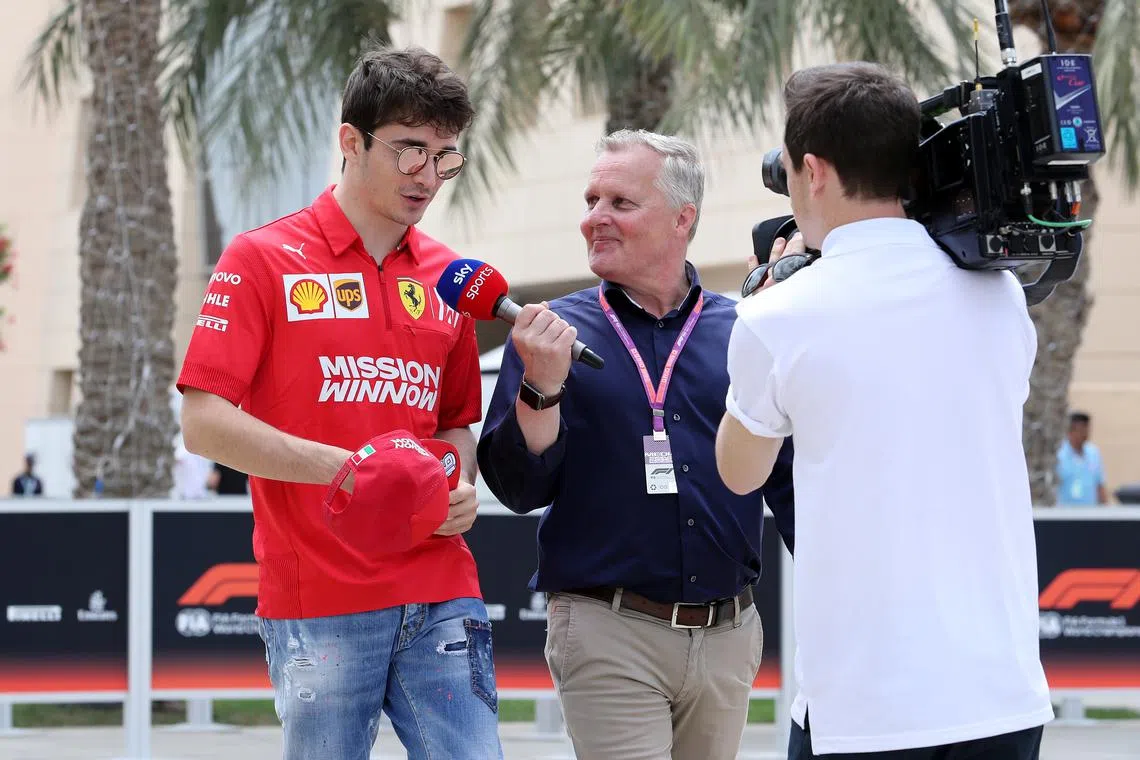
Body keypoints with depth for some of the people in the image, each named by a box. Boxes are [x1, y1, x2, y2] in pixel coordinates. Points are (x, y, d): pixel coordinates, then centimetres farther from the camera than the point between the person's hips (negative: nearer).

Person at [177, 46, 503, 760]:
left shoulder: (448, 276, 14)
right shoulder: (264, 259, -1)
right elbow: (204, 422, -7)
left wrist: (460, 490, 2)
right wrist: (345, 467, -17)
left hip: (442, 599, 4)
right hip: (318, 604, -4)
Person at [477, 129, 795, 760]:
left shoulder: (740, 334, 7)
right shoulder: (554, 332, 2)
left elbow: (788, 477, 13)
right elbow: (519, 488, -4)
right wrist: (542, 386, -18)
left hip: (727, 636, 3)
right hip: (609, 636, -3)